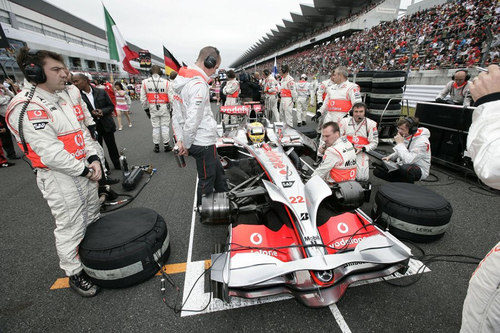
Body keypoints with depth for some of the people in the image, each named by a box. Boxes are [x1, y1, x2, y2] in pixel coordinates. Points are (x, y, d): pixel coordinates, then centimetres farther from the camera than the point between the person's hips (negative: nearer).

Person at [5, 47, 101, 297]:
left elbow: (81, 131, 12)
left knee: (92, 219, 21)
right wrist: (85, 170, -15)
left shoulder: (60, 101, 12)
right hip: (59, 180, -9)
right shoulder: (26, 107, -17)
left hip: (84, 172, 9)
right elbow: (51, 153, -23)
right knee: (71, 229, 5)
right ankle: (74, 274, 27)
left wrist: (93, 159, -3)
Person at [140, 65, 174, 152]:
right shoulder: (166, 82, -8)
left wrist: (146, 108, 16)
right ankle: (166, 146, 13)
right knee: (165, 126, 6)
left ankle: (156, 146, 19)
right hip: (164, 107, -2)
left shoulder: (145, 82, 0)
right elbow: (171, 97, -7)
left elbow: (143, 98, 3)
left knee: (155, 127, 10)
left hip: (153, 108, 2)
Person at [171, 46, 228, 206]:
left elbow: (176, 116, 11)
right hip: (203, 142, -10)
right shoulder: (199, 84, -21)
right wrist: (186, 145, -14)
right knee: (206, 180, 8)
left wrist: (180, 139, 9)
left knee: (218, 170, 23)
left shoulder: (184, 80, 11)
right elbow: (193, 120, -26)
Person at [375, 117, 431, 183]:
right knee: (377, 171, -7)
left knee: (406, 168, -42)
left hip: (419, 170, -7)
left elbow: (408, 160, -35)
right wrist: (390, 157, -2)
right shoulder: (405, 136, -1)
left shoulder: (422, 141, -24)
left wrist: (400, 143, -28)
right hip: (402, 167, 7)